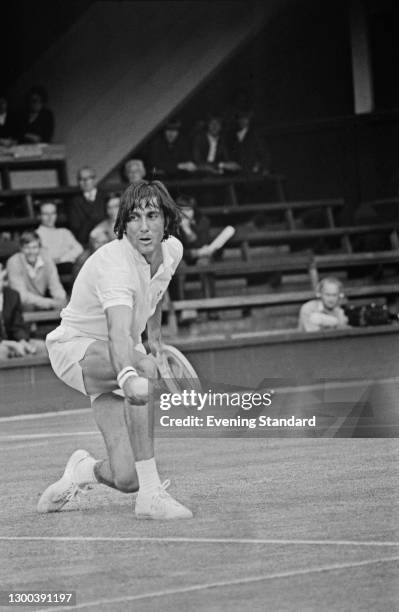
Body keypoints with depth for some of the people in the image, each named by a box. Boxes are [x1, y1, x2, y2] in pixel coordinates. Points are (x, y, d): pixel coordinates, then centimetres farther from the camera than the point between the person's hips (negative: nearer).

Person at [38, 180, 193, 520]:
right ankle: (151, 496, -35)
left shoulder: (173, 250, -8)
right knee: (146, 370, -40)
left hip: (121, 360, 6)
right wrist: (129, 377, -67)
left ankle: (84, 470, 26)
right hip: (75, 347, -6)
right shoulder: (115, 265, -32)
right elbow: (119, 335, -49)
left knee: (127, 479, -12)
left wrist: (155, 340, 18)